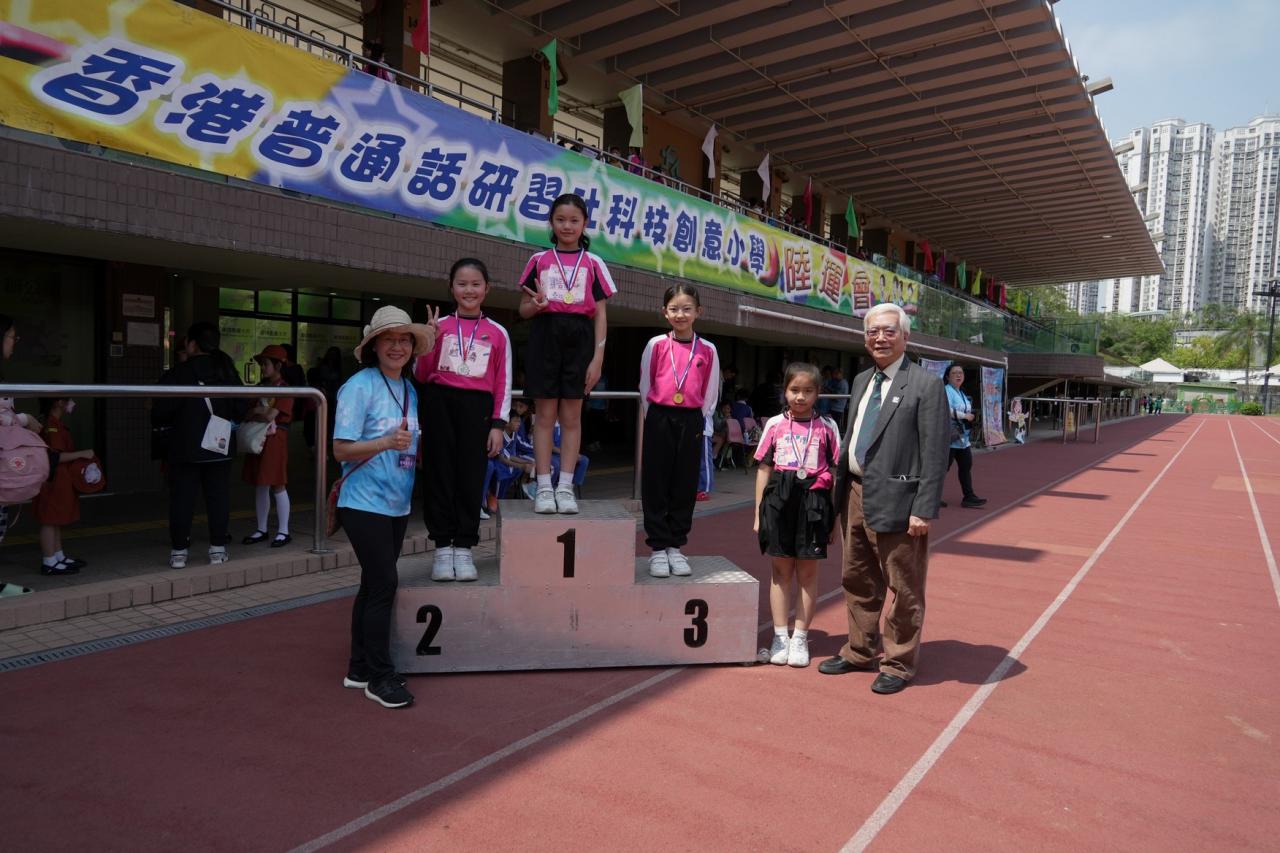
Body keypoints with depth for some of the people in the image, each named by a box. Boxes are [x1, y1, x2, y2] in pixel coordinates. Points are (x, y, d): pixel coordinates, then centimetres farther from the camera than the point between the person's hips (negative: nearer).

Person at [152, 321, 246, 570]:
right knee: (218, 498, 8)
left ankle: (178, 551, 9)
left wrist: (161, 422, 10)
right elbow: (240, 409, 3)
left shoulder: (180, 372, -9)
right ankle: (218, 549, 12)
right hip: (219, 448, 3)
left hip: (185, 449, -2)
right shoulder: (227, 371, 1)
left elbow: (161, 411, -11)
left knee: (182, 499, 5)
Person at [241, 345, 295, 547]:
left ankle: (283, 531, 6)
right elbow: (250, 410, 15)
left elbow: (270, 416, -16)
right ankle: (261, 529, 19)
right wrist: (256, 411, -6)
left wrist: (250, 415, -1)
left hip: (275, 438, -7)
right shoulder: (261, 387, 14)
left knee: (277, 485, -3)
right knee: (260, 485, 10)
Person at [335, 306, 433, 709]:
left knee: (374, 585, 13)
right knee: (384, 584, -8)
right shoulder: (359, 387, -11)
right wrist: (386, 443, -28)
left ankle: (359, 668, 25)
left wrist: (414, 447, 2)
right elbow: (341, 449, -16)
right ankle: (379, 676, 4)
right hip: (365, 503, -7)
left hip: (398, 505, 7)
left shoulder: (411, 389, 10)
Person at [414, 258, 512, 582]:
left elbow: (503, 384, 5)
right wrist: (429, 340, -8)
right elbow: (421, 375, 6)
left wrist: (498, 424, -3)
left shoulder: (497, 333, 7)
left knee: (471, 477, 1)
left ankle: (464, 549, 11)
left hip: (477, 406, 0)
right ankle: (442, 548, 11)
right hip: (439, 404, 0)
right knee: (441, 474, 3)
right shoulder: (439, 326, 7)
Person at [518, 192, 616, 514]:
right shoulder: (539, 260, 9)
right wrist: (536, 304, -13)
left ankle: (565, 487, 8)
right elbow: (523, 309, 12)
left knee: (571, 416, 3)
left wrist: (597, 358, -3)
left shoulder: (593, 263, 8)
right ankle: (544, 487, 5)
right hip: (545, 336, 0)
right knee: (545, 414, 1)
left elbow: (600, 315, 5)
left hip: (579, 339, 0)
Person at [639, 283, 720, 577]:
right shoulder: (656, 345, 0)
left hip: (692, 421, 1)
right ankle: (658, 548, 10)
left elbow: (710, 394, 9)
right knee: (656, 484, 2)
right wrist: (656, 420, 5)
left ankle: (676, 546, 18)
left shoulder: (708, 350, 3)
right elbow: (645, 388, 6)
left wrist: (699, 423, 5)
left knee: (685, 485, 6)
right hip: (660, 419, -1)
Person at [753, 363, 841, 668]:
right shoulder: (775, 424, 5)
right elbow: (764, 469, 7)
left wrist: (834, 515, 0)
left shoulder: (827, 427, 2)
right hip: (779, 499, 1)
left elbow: (835, 472, 3)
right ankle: (780, 636, 17)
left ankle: (800, 637, 18)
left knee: (807, 571, 7)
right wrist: (759, 513, 5)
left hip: (813, 501, -1)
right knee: (781, 570, 8)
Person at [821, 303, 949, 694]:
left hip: (896, 500, -7)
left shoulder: (926, 385, -9)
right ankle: (860, 653, 35)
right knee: (858, 582, 19)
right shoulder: (862, 380, 13)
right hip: (856, 495, 8)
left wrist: (924, 509, -17)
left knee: (903, 589, 6)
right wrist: (839, 487, 11)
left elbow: (935, 453, -13)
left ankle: (898, 665, 22)